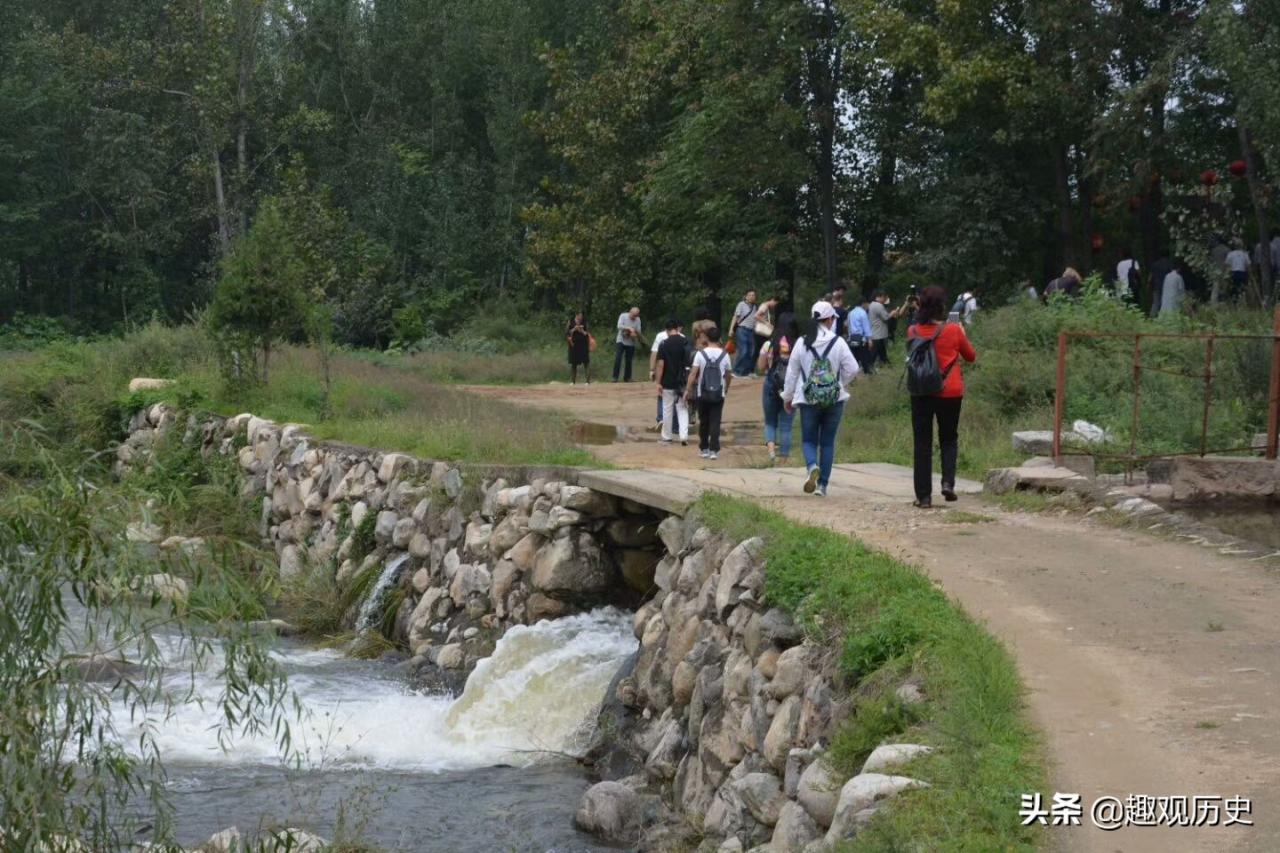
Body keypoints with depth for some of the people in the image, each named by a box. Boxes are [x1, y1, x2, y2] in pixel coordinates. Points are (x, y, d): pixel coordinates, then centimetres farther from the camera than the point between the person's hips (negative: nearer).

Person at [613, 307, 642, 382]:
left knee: (629, 361, 6)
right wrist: (629, 328, -29)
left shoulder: (638, 320, -1)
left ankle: (627, 377, 18)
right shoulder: (623, 316, -7)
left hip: (631, 343, 2)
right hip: (621, 341, -2)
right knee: (617, 359, -12)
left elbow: (638, 332, -2)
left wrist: (635, 332, -26)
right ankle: (615, 377, -7)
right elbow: (619, 326, -19)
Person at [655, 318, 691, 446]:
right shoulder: (686, 342, -2)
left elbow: (661, 365, -11)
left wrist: (659, 383, -6)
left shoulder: (664, 344, -9)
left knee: (667, 410, 8)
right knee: (682, 409, 8)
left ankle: (666, 438, 15)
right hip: (683, 382, 2)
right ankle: (684, 436, -5)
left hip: (668, 383, -2)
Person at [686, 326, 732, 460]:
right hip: (718, 394, 0)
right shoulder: (724, 355, -2)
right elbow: (728, 375, 7)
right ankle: (714, 450, -4)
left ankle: (703, 449, 18)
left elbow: (693, 373, -11)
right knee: (715, 422, 2)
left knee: (703, 422, 12)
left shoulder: (700, 354, -6)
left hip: (703, 394, 0)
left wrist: (688, 390, -7)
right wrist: (726, 389, 23)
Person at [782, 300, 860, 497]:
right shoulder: (838, 343, -8)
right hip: (834, 399, 0)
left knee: (808, 439, 11)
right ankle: (822, 484, 9)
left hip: (808, 399, 0)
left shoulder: (802, 343, -4)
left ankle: (812, 466, -20)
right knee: (828, 442, 10)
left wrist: (788, 396, 13)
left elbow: (792, 372, 2)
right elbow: (853, 369, -8)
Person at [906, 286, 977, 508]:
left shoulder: (913, 331, -3)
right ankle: (948, 482, -5)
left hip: (921, 392, 1)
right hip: (950, 392, -1)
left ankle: (923, 496, 3)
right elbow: (971, 356, 8)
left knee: (922, 443, 6)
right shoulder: (953, 330, -7)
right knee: (949, 439, 16)